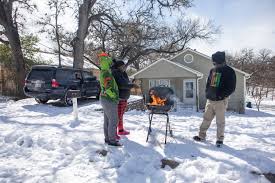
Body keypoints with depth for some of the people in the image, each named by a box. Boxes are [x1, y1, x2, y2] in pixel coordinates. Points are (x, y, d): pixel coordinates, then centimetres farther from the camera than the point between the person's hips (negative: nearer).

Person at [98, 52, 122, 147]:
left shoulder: (103, 72, 10)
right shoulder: (106, 74, -21)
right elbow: (108, 89, -25)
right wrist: (115, 98, -14)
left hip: (104, 99, 10)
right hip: (109, 100, -10)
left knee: (107, 120, 15)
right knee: (113, 121, -2)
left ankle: (107, 138, 24)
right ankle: (112, 140, 6)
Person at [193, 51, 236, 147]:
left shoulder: (229, 71, -5)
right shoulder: (212, 70, 11)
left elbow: (231, 87, -8)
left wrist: (222, 95, -18)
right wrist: (207, 93, 4)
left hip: (221, 101, -5)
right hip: (210, 100, 5)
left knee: (220, 121, 4)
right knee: (206, 119, 11)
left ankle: (220, 139, 18)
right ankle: (201, 136, 22)